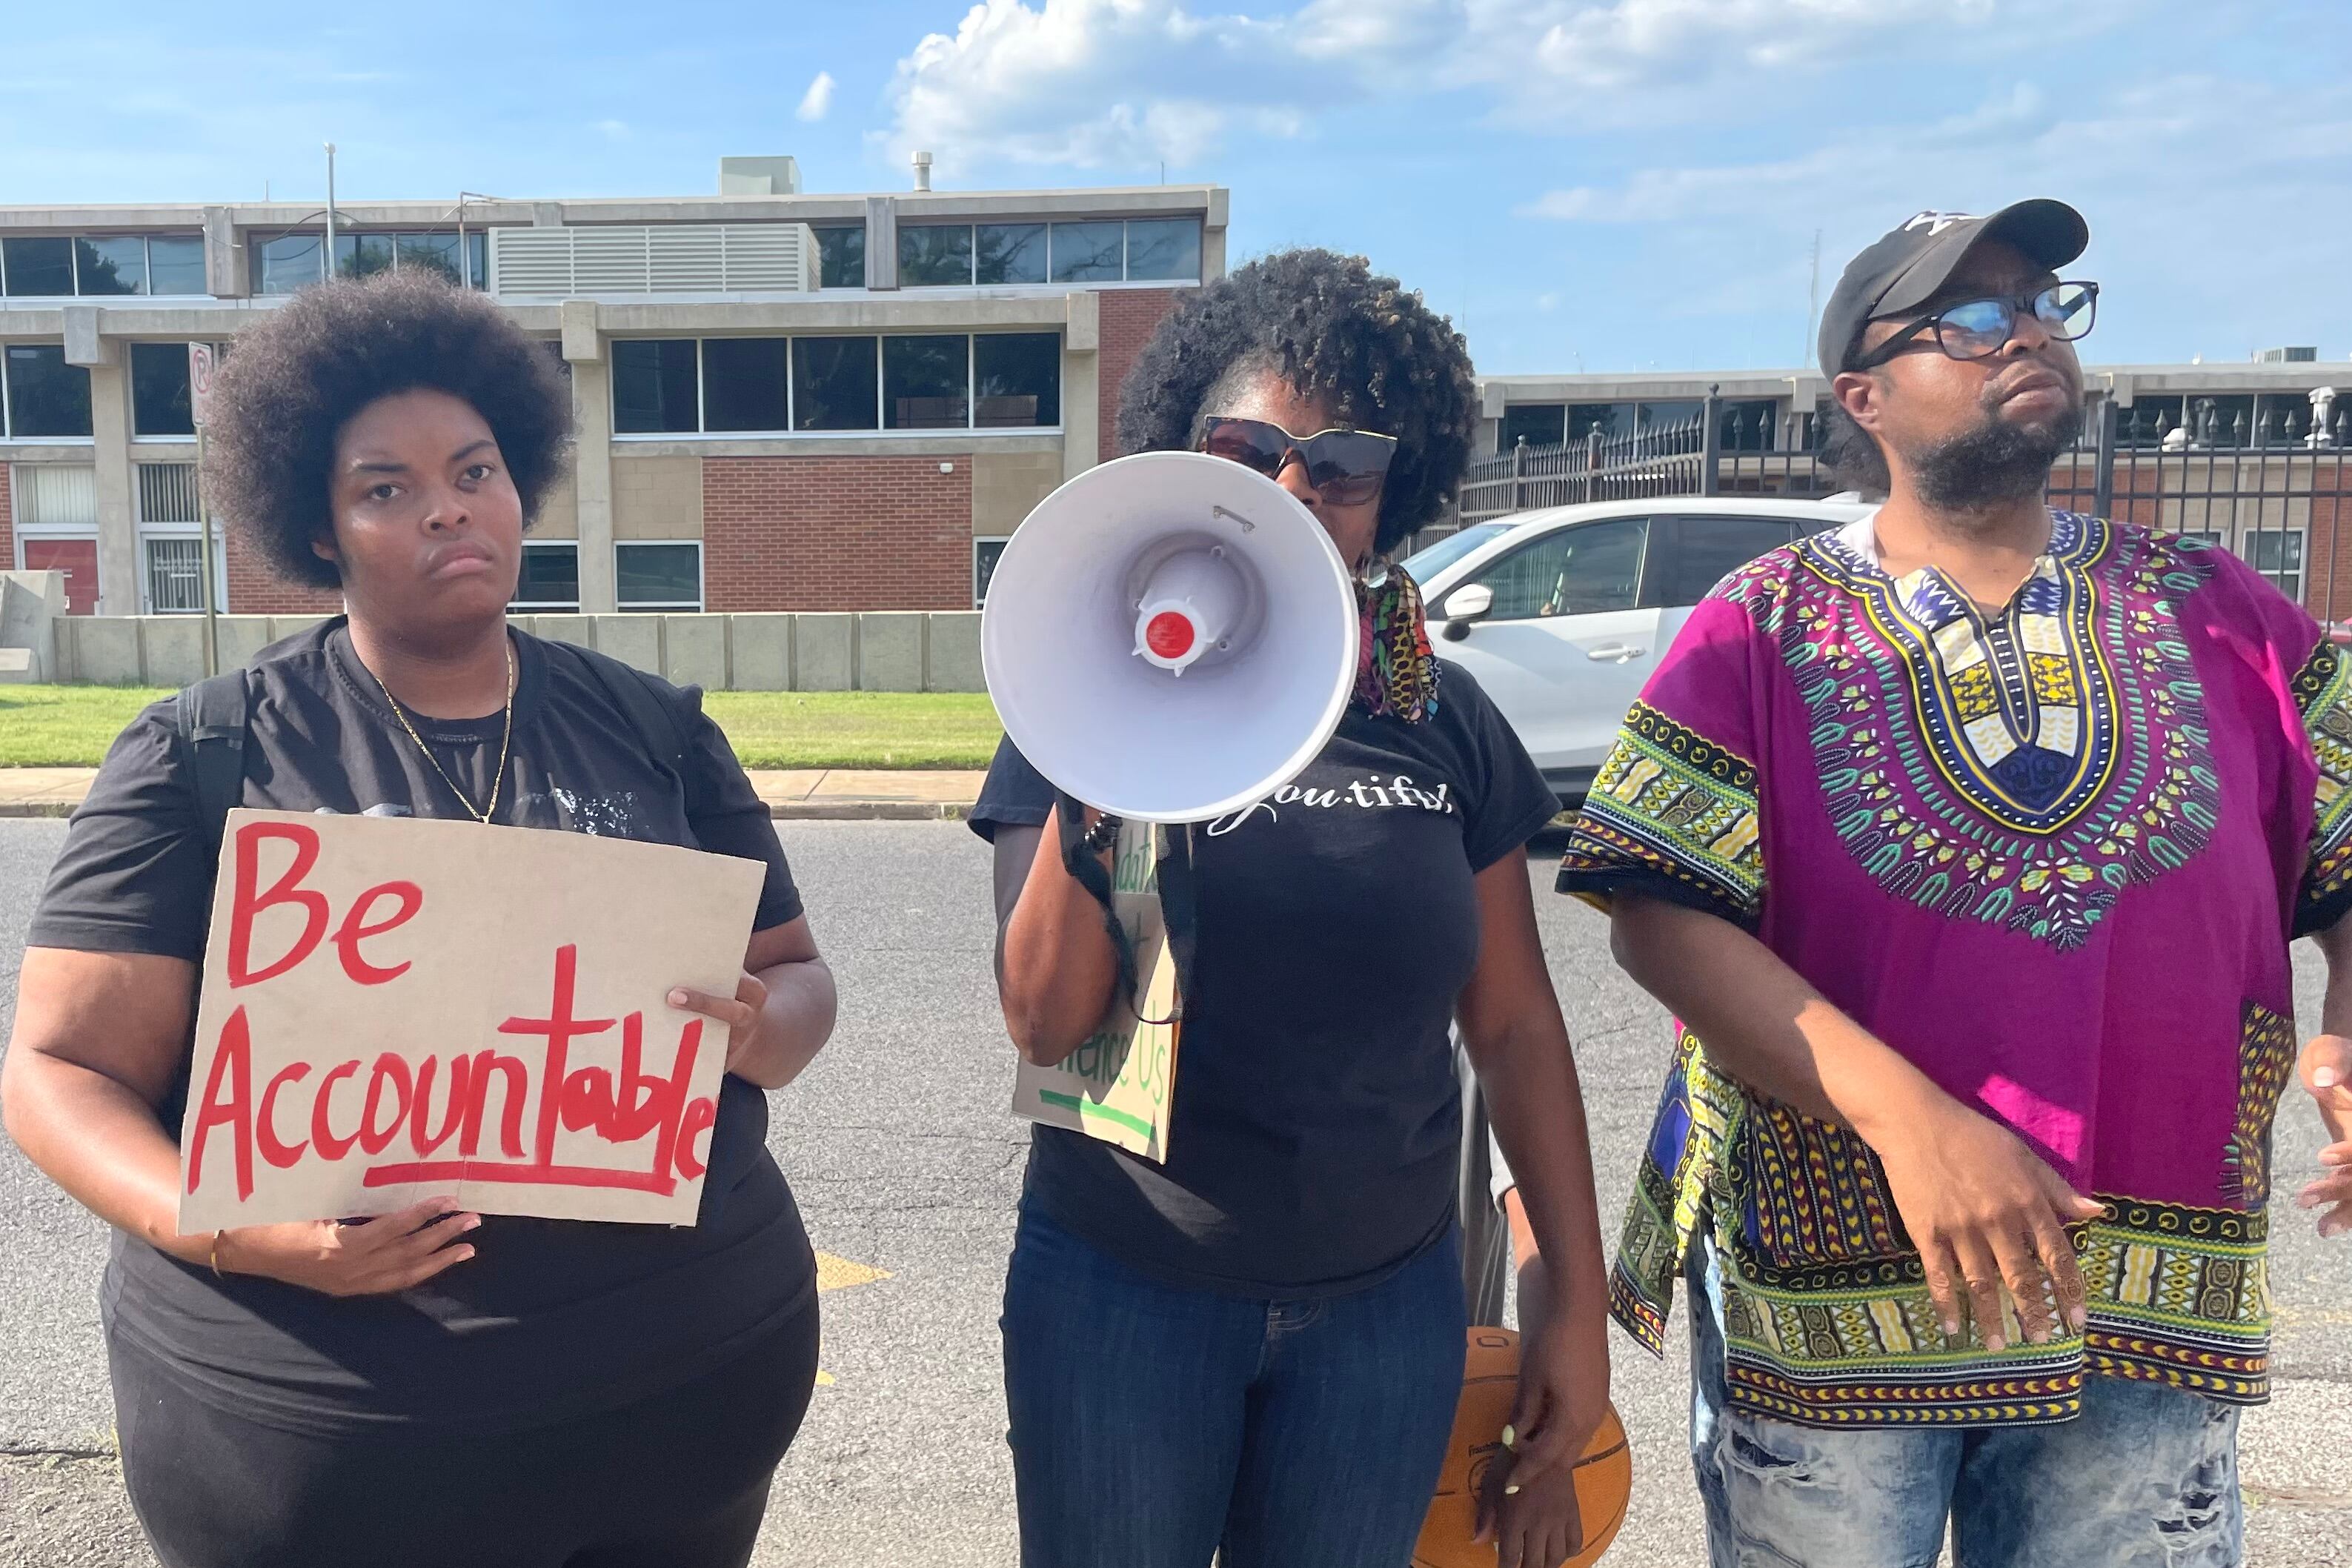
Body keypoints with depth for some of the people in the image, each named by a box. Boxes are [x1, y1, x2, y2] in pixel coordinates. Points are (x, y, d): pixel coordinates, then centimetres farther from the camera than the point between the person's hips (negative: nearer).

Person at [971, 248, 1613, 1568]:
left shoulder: (1444, 720, -3)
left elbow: (1515, 1024, 3)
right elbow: (1047, 1023, -14)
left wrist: (1582, 1302, 5)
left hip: (1389, 1299, 2)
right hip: (1125, 1292, -1)